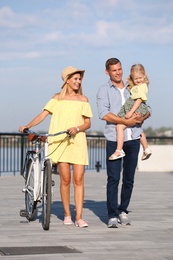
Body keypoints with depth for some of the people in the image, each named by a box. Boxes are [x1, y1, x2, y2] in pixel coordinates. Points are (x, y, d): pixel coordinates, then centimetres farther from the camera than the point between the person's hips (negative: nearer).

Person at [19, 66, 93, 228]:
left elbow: (88, 123, 7)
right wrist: (27, 126, -12)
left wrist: (77, 128, -14)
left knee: (78, 179, -8)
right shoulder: (58, 98, 11)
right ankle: (67, 214, 11)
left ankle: (79, 217, -8)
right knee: (65, 179, -2)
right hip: (59, 141, 0)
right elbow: (43, 114, 3)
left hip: (77, 141, 0)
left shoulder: (82, 99, 11)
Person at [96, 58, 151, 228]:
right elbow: (104, 114, -10)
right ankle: (112, 215, -6)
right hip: (114, 139, -4)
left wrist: (142, 117, -9)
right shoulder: (104, 90, 4)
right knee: (113, 178, -8)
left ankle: (123, 211, 19)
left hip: (133, 138, 4)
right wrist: (126, 121, -16)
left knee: (129, 178, 7)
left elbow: (146, 109, 15)